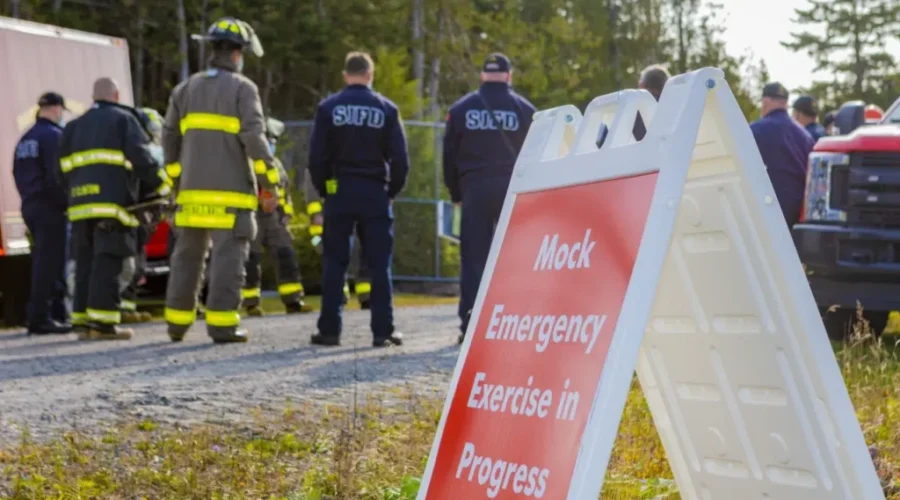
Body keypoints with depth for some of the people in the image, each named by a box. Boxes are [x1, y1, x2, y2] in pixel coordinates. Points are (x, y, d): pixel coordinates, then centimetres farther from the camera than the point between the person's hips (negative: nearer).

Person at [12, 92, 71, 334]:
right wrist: (66, 203, -10)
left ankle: (57, 312, 18)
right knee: (48, 264, -6)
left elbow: (18, 174, 18)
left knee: (44, 262, 14)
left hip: (30, 206, 9)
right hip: (50, 207, -9)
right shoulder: (54, 135, -12)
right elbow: (57, 175, -18)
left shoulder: (25, 139, 15)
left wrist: (28, 198, 19)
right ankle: (40, 318, -7)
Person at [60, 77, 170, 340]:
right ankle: (102, 321, -14)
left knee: (85, 263, 9)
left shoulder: (74, 126, 22)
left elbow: (64, 166, 17)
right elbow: (140, 158, -6)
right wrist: (162, 184, 4)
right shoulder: (123, 119, 4)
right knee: (106, 264, -9)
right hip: (111, 203, -6)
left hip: (80, 204, 6)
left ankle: (83, 321, 8)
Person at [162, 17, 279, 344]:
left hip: (193, 189, 5)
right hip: (231, 191, -5)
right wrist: (269, 178, -7)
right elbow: (254, 136, -13)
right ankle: (222, 324, -11)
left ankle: (177, 322, 15)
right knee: (228, 256, -5)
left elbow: (169, 136, 12)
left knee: (187, 255, 12)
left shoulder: (186, 89, 12)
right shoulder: (243, 88, -4)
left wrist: (176, 175, 20)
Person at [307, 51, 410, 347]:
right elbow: (399, 158, -3)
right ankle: (383, 331, 1)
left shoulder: (329, 108, -1)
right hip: (375, 193, 0)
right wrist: (392, 190, 9)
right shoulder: (386, 109, 0)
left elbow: (317, 156, -4)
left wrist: (323, 190, 8)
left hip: (339, 193, 0)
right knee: (379, 264, 4)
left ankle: (329, 330, 4)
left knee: (334, 264, 5)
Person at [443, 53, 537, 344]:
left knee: (473, 258, 2)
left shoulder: (461, 109, 6)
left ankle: (470, 325, -3)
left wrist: (456, 193, 15)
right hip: (513, 191, -1)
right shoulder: (524, 109, 2)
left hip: (474, 190, 1)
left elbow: (449, 156, 8)